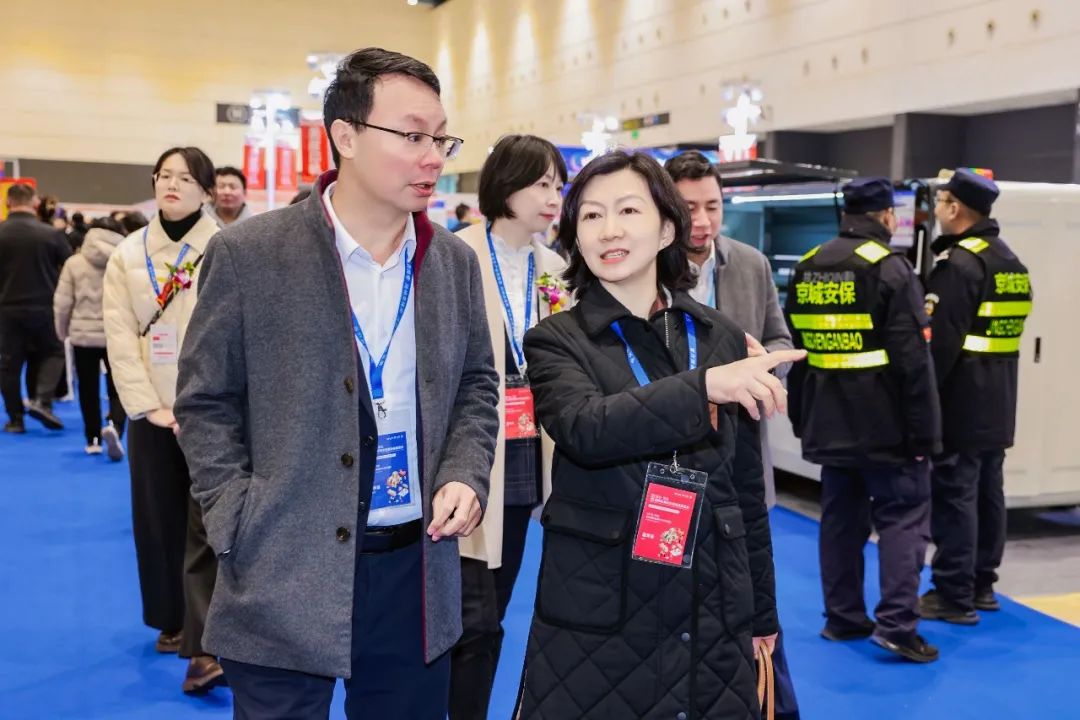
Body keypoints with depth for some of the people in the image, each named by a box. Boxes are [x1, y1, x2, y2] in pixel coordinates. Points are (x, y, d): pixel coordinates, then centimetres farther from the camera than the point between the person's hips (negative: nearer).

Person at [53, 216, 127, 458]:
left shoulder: (74, 263, 1)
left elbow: (62, 302, 2)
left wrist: (62, 332, 14)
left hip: (83, 334, 2)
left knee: (88, 389, 13)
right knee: (117, 388, 3)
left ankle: (93, 439, 17)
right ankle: (114, 426, -23)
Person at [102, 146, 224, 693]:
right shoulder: (127, 255, 6)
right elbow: (120, 337, 1)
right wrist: (150, 406, -9)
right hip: (151, 412, 4)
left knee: (208, 525, -8)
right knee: (159, 521, 12)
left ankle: (207, 646, -7)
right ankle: (174, 620, 30)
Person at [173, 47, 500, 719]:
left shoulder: (456, 261, 4)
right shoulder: (249, 253, -8)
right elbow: (207, 400, -2)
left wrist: (465, 474, -2)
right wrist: (241, 528, -8)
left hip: (418, 570, 4)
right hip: (285, 577, -3)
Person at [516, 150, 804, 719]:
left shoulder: (721, 337, 6)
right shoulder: (557, 341, -2)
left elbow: (746, 488, 11)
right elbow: (586, 430, -23)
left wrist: (761, 612, 13)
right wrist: (702, 386, -35)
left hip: (711, 618, 3)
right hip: (595, 621, -2)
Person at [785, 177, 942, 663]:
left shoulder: (806, 269, 10)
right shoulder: (889, 267, -11)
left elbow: (796, 353, 16)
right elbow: (912, 359, -15)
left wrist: (801, 419, 22)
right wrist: (923, 432, -11)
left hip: (830, 424, 6)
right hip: (884, 425, -6)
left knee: (841, 517, 13)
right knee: (903, 515, 0)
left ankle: (843, 617, 19)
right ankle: (896, 624, -5)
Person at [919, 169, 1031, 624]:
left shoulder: (959, 263, -16)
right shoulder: (1010, 261, 14)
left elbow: (942, 341, -21)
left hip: (959, 403, -9)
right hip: (997, 404, 9)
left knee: (953, 495, -4)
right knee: (987, 492, 15)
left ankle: (953, 596, 0)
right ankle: (981, 585, 25)